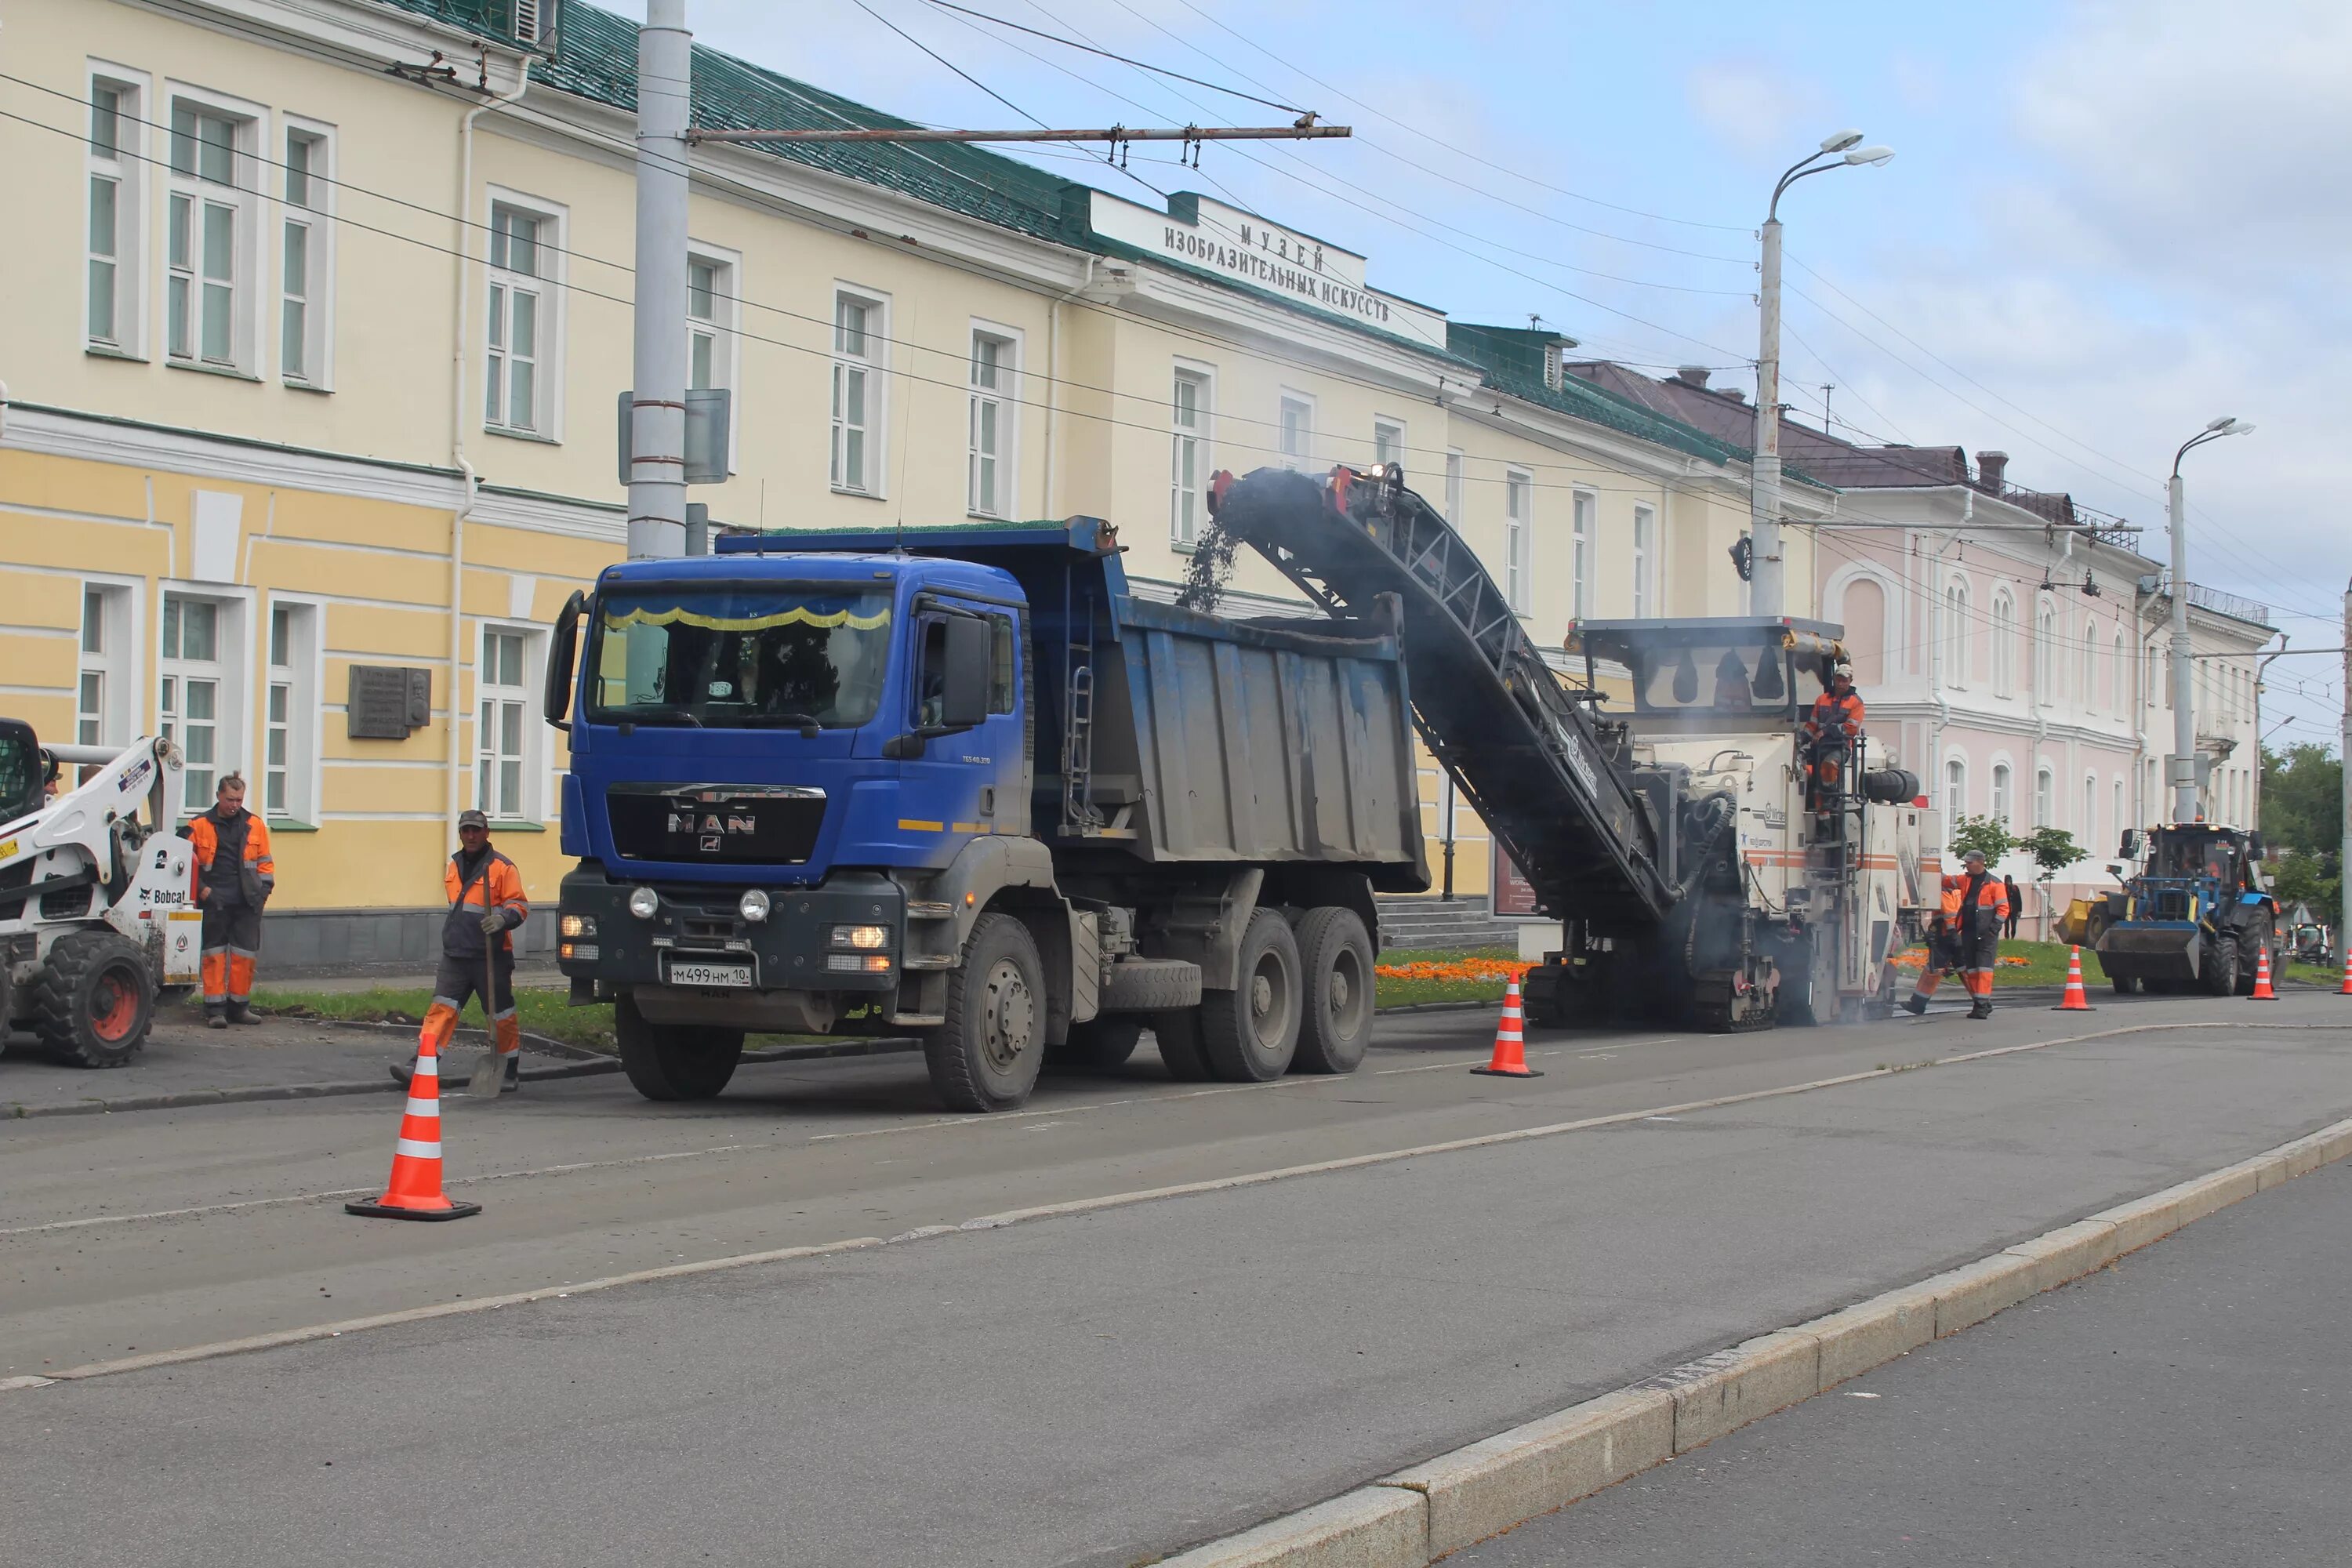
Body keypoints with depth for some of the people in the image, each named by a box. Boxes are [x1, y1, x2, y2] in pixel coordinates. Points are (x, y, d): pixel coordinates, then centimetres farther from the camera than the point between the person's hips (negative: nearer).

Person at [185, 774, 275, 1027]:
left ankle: (240, 1006, 13)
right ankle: (215, 1009, 1)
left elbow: (265, 862, 17)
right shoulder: (200, 826, 4)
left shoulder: (255, 826, 12)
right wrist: (200, 889, -5)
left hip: (247, 903, 2)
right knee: (214, 955, -1)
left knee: (245, 955, 3)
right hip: (214, 903, -2)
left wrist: (264, 889, 5)